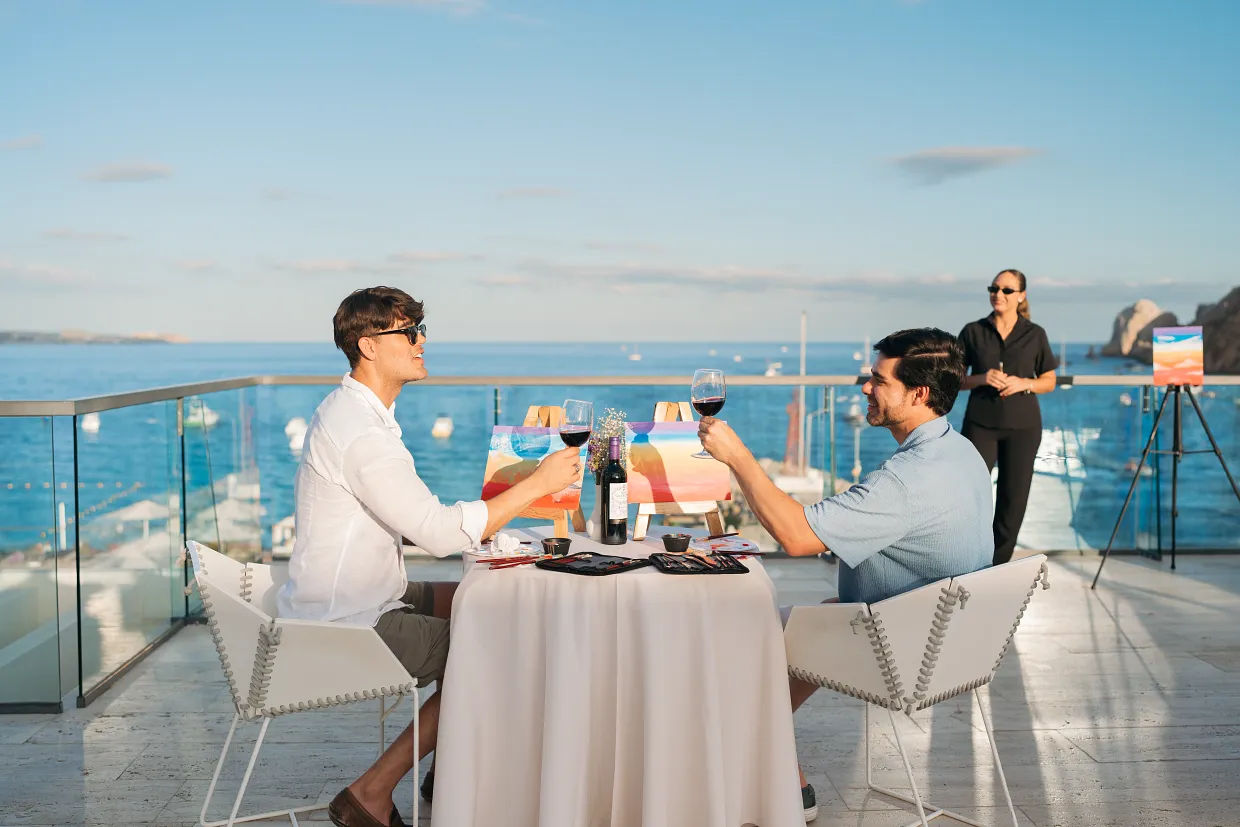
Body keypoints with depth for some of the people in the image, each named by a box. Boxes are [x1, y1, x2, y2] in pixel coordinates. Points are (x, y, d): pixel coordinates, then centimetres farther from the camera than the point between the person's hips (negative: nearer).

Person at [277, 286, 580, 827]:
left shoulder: (350, 411, 11)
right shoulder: (360, 431, -24)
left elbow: (415, 519, 19)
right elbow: (441, 534, -27)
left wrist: (474, 522, 4)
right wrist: (537, 483, -21)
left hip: (354, 602, 10)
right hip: (346, 626, -10)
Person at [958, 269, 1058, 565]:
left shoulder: (1035, 334, 2)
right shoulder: (973, 331, 1)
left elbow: (1049, 381, 8)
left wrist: (1024, 383, -12)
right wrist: (981, 378, -15)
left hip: (1022, 425, 1)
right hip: (980, 423, -1)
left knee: (1013, 498, 4)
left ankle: (998, 568, 17)